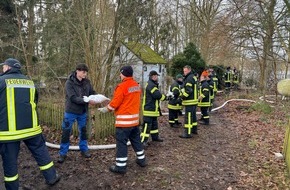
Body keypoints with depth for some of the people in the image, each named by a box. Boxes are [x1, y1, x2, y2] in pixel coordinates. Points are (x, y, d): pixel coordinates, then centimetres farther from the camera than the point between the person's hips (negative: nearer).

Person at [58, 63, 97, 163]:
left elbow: (92, 93, 2)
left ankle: (84, 149, 32)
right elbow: (73, 98, -25)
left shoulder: (87, 82, -3)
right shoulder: (69, 82, -17)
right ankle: (63, 153, 19)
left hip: (83, 112, 4)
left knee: (83, 131, 16)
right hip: (71, 111, -4)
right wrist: (87, 101, -32)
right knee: (66, 132, 5)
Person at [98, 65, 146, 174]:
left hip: (124, 119, -8)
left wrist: (106, 109, 1)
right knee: (136, 139, 20)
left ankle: (121, 166, 6)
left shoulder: (122, 86, -16)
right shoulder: (137, 85, 8)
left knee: (121, 143, 0)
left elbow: (115, 103, -14)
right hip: (134, 118, 8)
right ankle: (141, 160, 31)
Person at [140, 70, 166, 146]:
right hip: (149, 109, -11)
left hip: (153, 109, 11)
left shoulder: (153, 84, 16)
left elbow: (157, 94, 17)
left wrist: (164, 96, 3)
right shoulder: (150, 85, -20)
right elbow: (157, 95, -25)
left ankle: (155, 137, 34)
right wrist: (166, 97, -11)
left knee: (154, 123, 21)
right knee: (147, 124, -8)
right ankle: (143, 140, -3)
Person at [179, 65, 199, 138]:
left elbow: (188, 90, -24)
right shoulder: (194, 77, 16)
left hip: (189, 101, -11)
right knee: (193, 115, 20)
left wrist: (183, 96, -15)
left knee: (188, 117, -7)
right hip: (194, 100, 11)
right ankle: (194, 129, 33)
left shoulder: (189, 78, -17)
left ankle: (188, 133, -4)